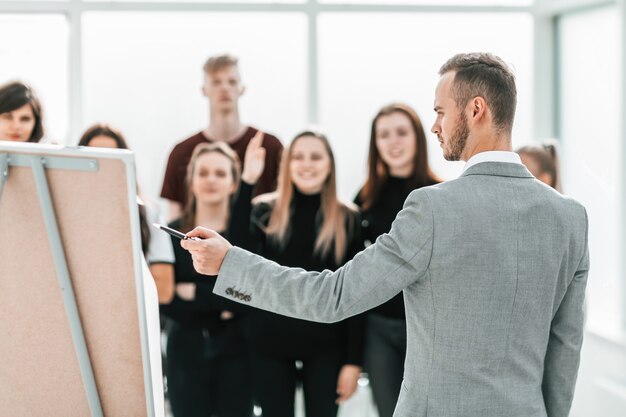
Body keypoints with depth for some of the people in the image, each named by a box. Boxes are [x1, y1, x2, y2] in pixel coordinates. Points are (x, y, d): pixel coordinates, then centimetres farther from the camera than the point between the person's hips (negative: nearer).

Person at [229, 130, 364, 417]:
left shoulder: (347, 219, -1)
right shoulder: (266, 212, 0)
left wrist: (353, 360, -6)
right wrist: (247, 183, -23)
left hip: (326, 347, 0)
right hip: (271, 344, 1)